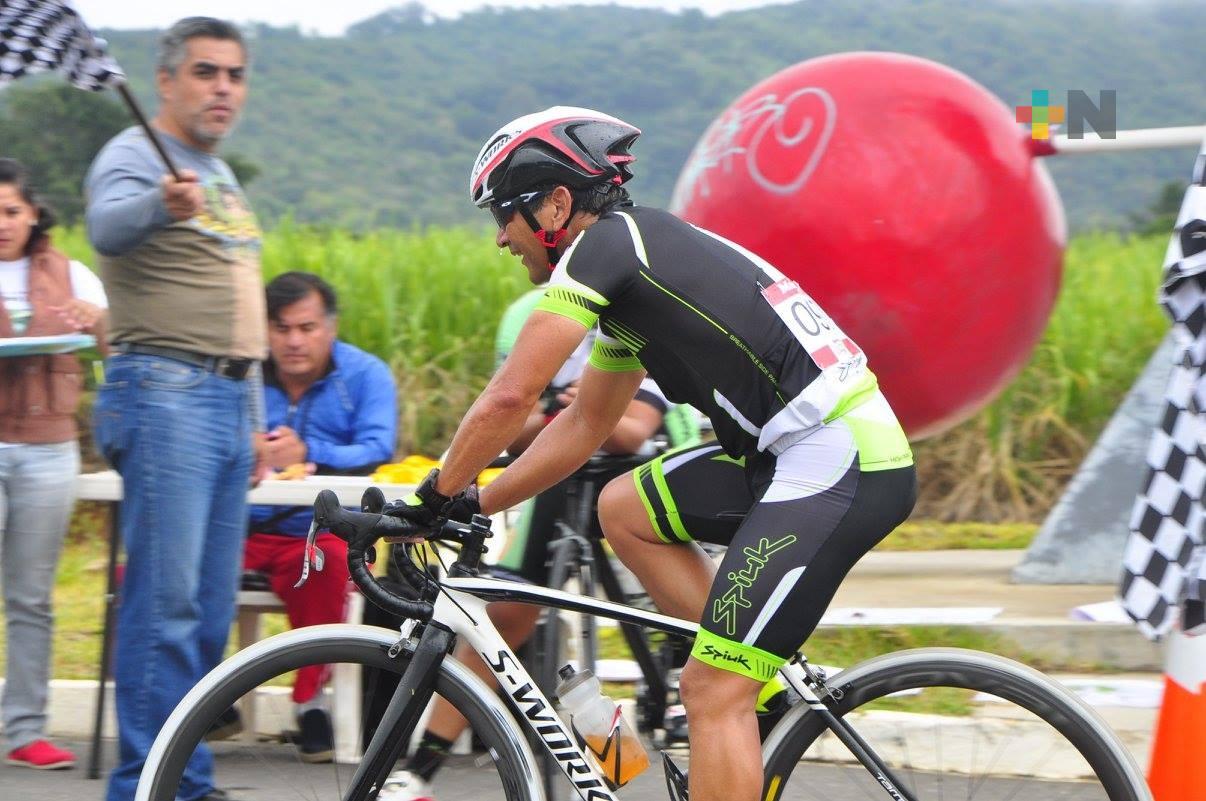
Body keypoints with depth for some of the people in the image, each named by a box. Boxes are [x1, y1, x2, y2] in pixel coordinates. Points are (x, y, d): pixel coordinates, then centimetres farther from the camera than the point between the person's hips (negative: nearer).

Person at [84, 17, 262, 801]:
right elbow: (110, 224, -30)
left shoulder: (221, 175, 22)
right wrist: (162, 203, -52)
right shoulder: (134, 155, -5)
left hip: (228, 402, 9)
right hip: (165, 392, -9)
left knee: (211, 610, 7)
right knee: (166, 603, -13)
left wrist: (255, 421, 25)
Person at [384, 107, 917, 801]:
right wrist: (474, 505, 26)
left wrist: (436, 497, 1)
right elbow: (586, 423, 30)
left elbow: (511, 397, -11)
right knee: (622, 510, 18)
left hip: (840, 465, -10)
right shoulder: (629, 272, 22)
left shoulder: (605, 243, -7)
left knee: (712, 693, -10)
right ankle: (754, 683, 16)